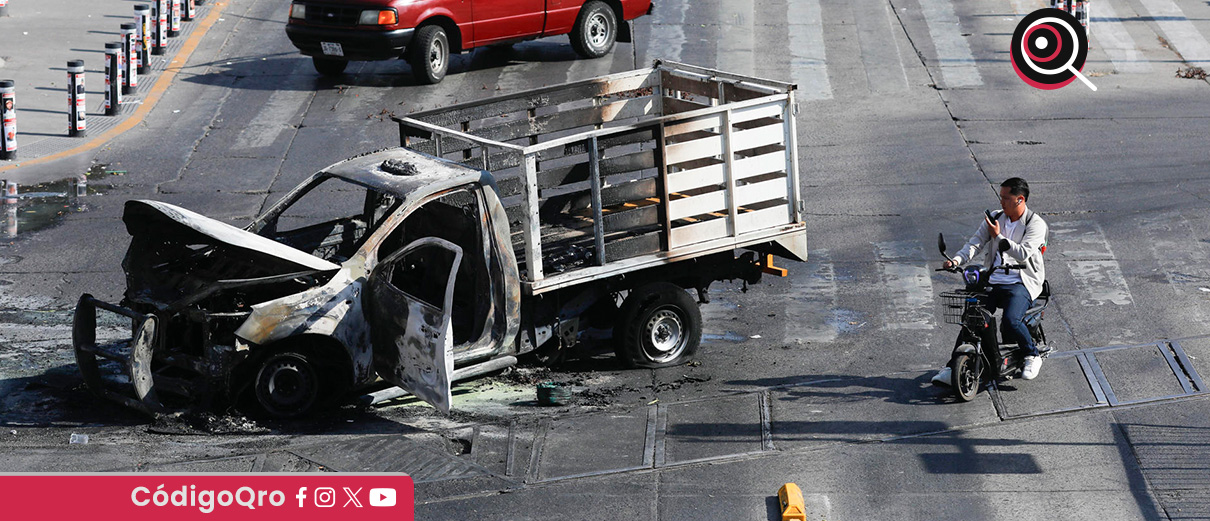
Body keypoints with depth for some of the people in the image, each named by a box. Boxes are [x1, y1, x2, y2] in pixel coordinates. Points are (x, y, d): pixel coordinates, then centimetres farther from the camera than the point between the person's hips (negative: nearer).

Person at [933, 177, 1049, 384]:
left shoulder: (1036, 224, -6)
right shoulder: (995, 218, 11)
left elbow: (1024, 254, -19)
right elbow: (975, 242, 3)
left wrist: (998, 237, -20)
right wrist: (957, 259, -14)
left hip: (1021, 283, -5)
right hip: (992, 281, 5)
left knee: (1011, 320, -28)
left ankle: (1033, 357, -2)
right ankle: (954, 366, -8)